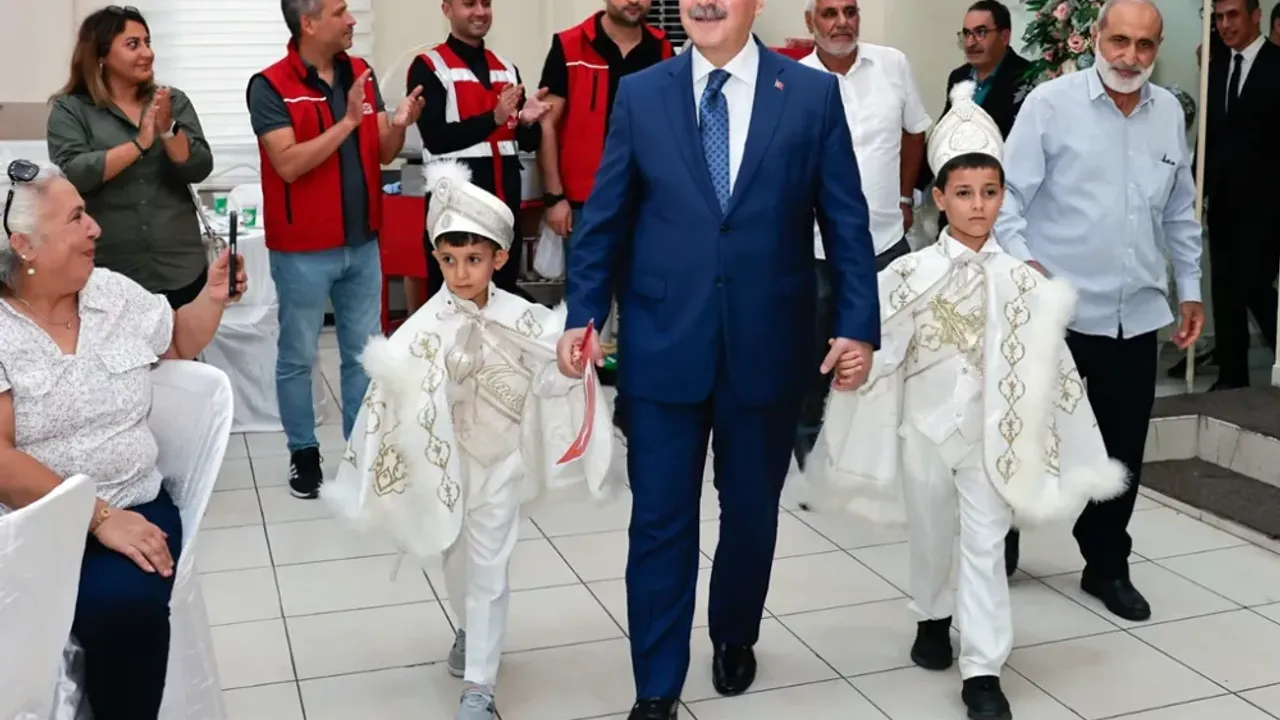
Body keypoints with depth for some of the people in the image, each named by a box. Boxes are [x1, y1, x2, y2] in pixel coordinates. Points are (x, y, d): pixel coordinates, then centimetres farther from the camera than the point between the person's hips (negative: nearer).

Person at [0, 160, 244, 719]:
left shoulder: (116, 293, 8)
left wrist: (211, 298, 9)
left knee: (127, 600, -28)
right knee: (114, 606, -32)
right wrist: (98, 517, -21)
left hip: (134, 507, 3)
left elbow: (178, 344, 29)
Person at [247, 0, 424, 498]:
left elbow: (383, 154, 6)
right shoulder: (270, 87, -12)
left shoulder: (362, 74, 4)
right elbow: (289, 164, -22)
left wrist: (398, 125, -15)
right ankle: (303, 453, 21)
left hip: (362, 243, 5)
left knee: (365, 354, 12)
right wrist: (348, 121, -26)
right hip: (303, 250, -5)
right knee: (298, 358, 7)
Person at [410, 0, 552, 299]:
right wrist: (494, 118, -22)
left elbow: (528, 142, 15)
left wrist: (528, 121, -8)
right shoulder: (428, 67, -3)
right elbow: (436, 138, -13)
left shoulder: (507, 68, 14)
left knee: (505, 293, 11)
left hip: (505, 201, 5)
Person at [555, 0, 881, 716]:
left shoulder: (814, 93, 0)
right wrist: (584, 315, -5)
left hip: (768, 348, 0)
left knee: (751, 510, 16)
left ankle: (735, 638, 42)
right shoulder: (640, 94, 2)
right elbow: (606, 220, 4)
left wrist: (859, 325, -7)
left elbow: (846, 222, 0)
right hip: (663, 346, 0)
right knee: (660, 520, 3)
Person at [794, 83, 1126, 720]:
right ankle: (933, 618, 43)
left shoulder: (1021, 280, -5)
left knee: (984, 546, -1)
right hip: (925, 426, 0)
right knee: (930, 536, 17)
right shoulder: (909, 274, -8)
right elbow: (873, 349, -3)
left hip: (991, 432, 0)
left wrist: (1076, 455, 2)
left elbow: (1049, 365, 0)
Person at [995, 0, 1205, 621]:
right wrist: (1021, 260, -22)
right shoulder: (1051, 102, -8)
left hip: (1137, 314, 4)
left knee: (1122, 451, 11)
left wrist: (1190, 290, 15)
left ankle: (1107, 567, 28)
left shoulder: (1170, 113, 7)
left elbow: (1180, 214, 15)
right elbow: (1010, 193, -9)